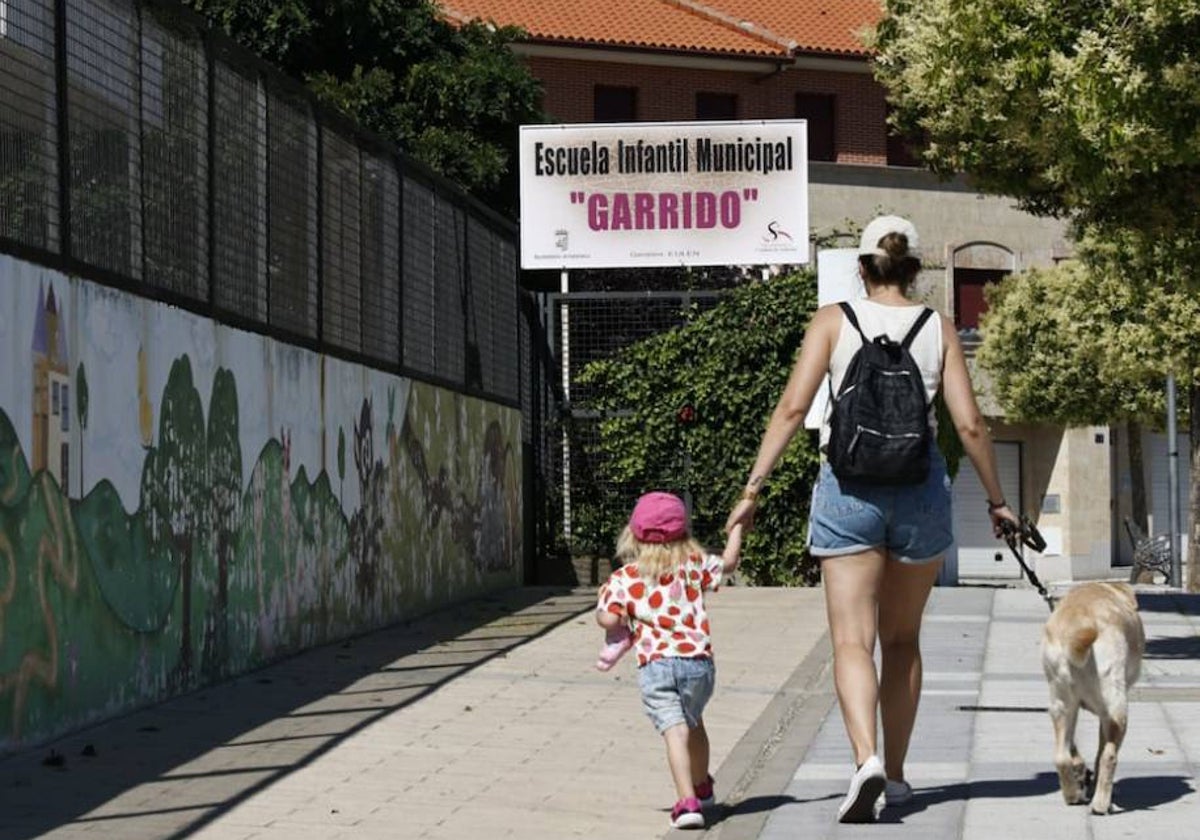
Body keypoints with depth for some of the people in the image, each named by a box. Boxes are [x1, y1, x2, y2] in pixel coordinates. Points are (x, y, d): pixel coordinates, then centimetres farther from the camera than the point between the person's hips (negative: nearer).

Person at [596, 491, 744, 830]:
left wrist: (600, 611, 18)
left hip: (655, 665, -3)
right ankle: (701, 788, 46)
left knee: (675, 730, -12)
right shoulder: (693, 564, 11)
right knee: (694, 723, 27)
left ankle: (688, 802, -28)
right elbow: (729, 562, 22)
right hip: (698, 660, 3)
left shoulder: (623, 578, 4)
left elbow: (609, 619, -5)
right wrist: (736, 526, 37)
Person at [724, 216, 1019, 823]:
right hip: (920, 488, 2)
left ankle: (866, 760, -27)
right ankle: (895, 774, 22)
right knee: (902, 639, 18)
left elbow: (792, 407, -8)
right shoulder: (938, 330, 4)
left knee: (851, 640, -4)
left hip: (848, 484, -2)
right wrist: (996, 500, 12)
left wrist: (753, 488, -5)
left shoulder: (834, 321, 1)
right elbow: (969, 424, 0)